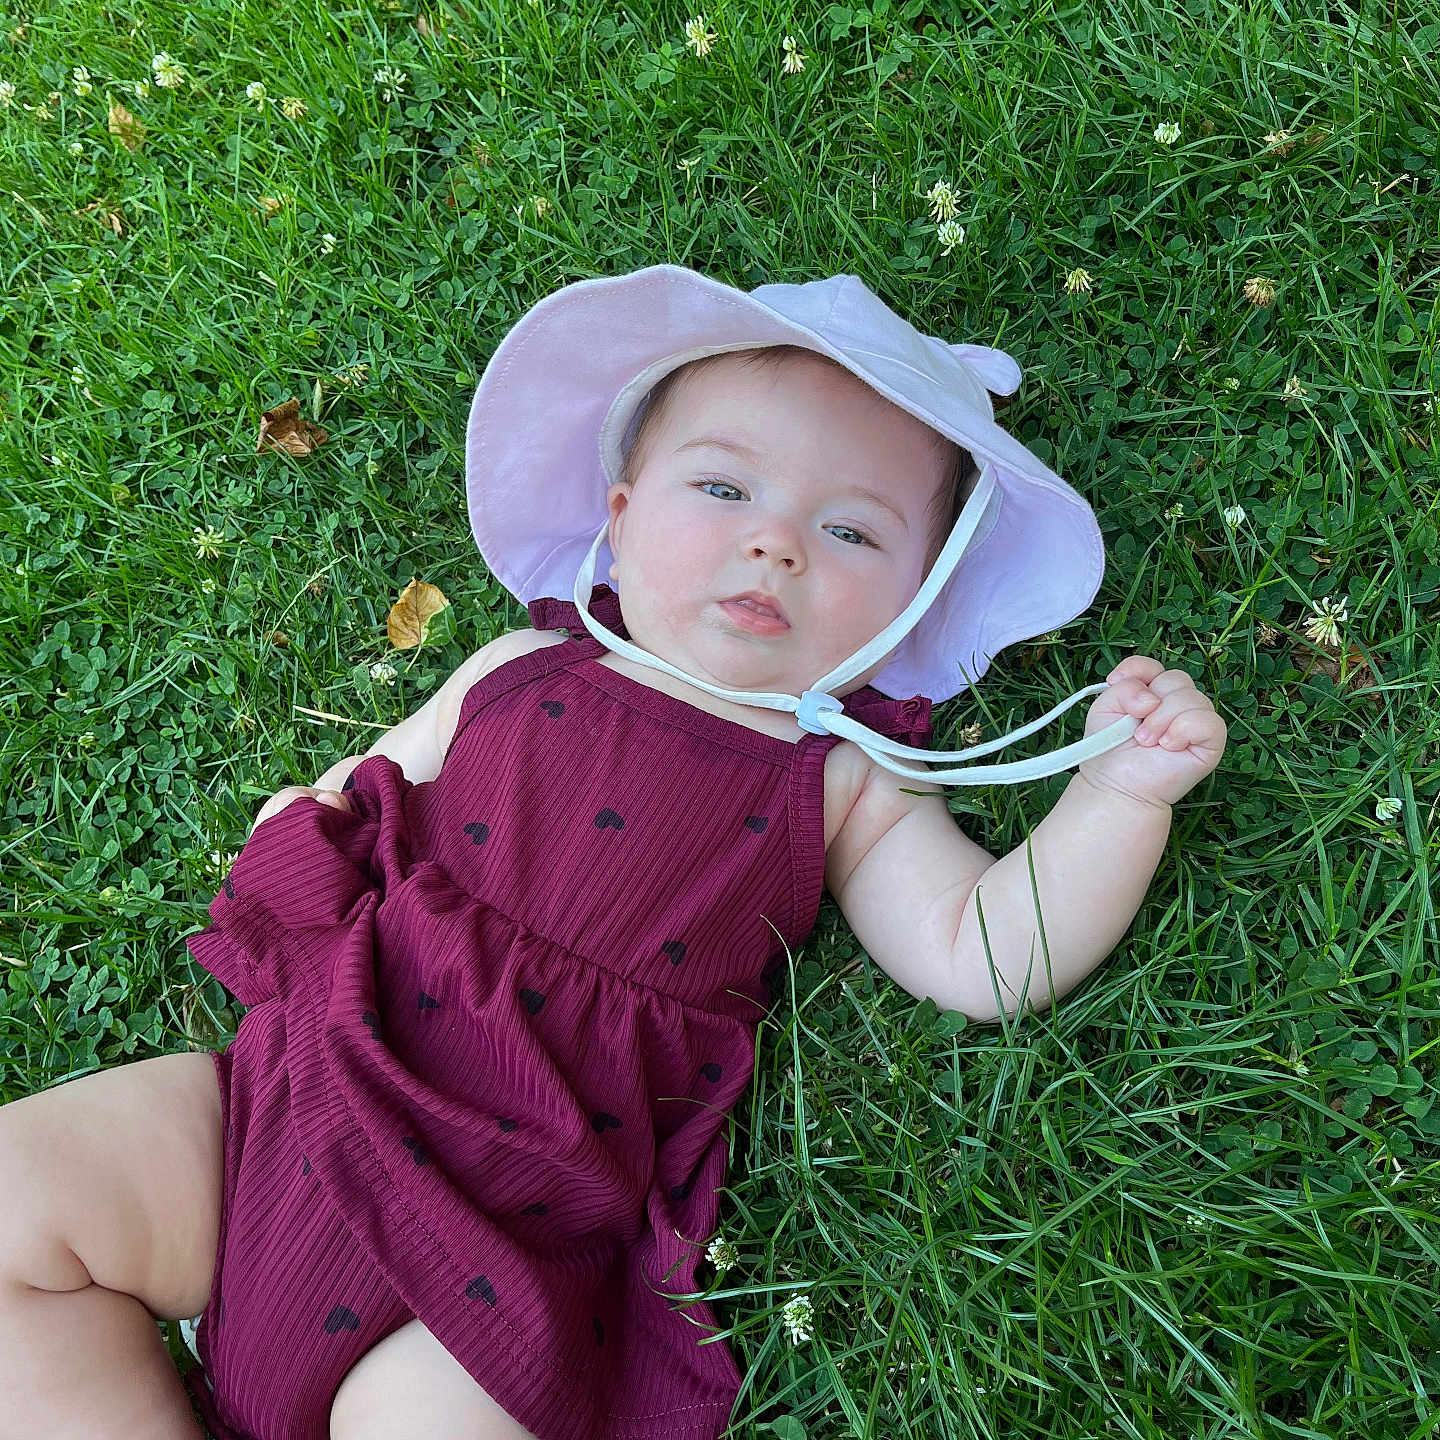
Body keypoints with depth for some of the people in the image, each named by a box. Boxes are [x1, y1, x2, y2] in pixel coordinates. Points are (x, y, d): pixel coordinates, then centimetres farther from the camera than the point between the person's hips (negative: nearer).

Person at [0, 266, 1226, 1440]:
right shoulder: (520, 672, 9)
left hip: (522, 1234, -3)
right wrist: (293, 834, 4)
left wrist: (1122, 790, -13)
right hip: (306, 1082, 4)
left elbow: (988, 958, -5)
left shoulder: (846, 786, 4)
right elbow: (357, 796, 22)